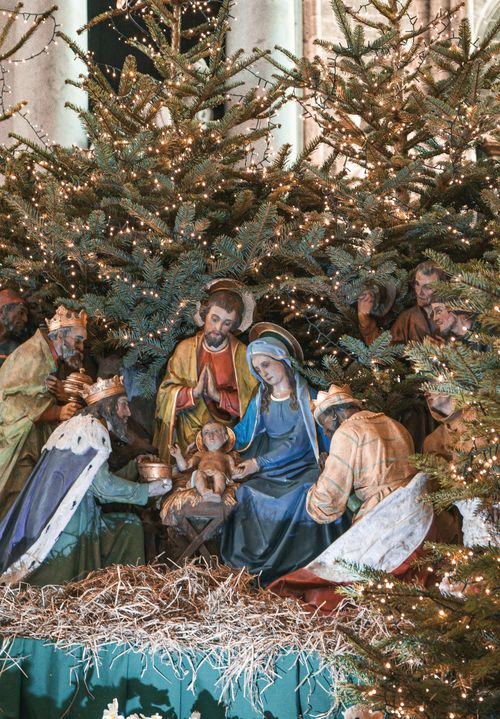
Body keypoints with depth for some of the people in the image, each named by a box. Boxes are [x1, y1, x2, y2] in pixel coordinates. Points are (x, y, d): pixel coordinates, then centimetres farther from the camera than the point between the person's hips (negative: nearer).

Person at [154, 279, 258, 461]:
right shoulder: (186, 349, 4)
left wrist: (219, 395, -16)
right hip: (188, 439, 1)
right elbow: (166, 394, 1)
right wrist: (194, 392, -15)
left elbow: (252, 402, -6)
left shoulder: (242, 355, -1)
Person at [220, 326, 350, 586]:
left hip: (304, 467, -5)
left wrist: (259, 463, -19)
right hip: (270, 474, 5)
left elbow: (298, 443, -12)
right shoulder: (260, 401, 15)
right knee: (247, 494, -24)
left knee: (309, 493, -36)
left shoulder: (305, 394, -3)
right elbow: (240, 435, 11)